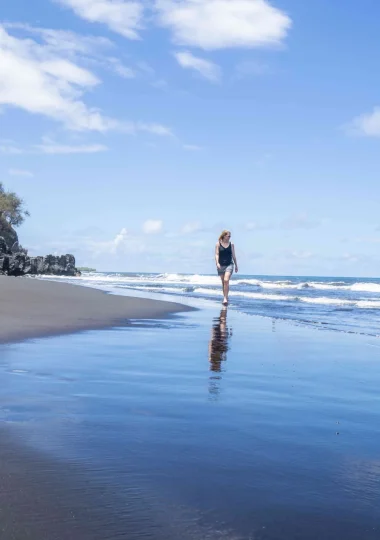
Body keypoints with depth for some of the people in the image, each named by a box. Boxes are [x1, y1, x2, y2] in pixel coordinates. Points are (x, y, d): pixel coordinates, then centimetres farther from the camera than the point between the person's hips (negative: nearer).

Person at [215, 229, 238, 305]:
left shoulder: (231, 244, 5)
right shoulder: (218, 244, 1)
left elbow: (233, 255, 11)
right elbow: (217, 254, -5)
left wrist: (236, 266, 14)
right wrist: (217, 263, -20)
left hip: (229, 265, -1)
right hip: (221, 265, 1)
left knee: (226, 280, -19)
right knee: (223, 282, 8)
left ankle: (225, 298, -19)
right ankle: (225, 297, 20)